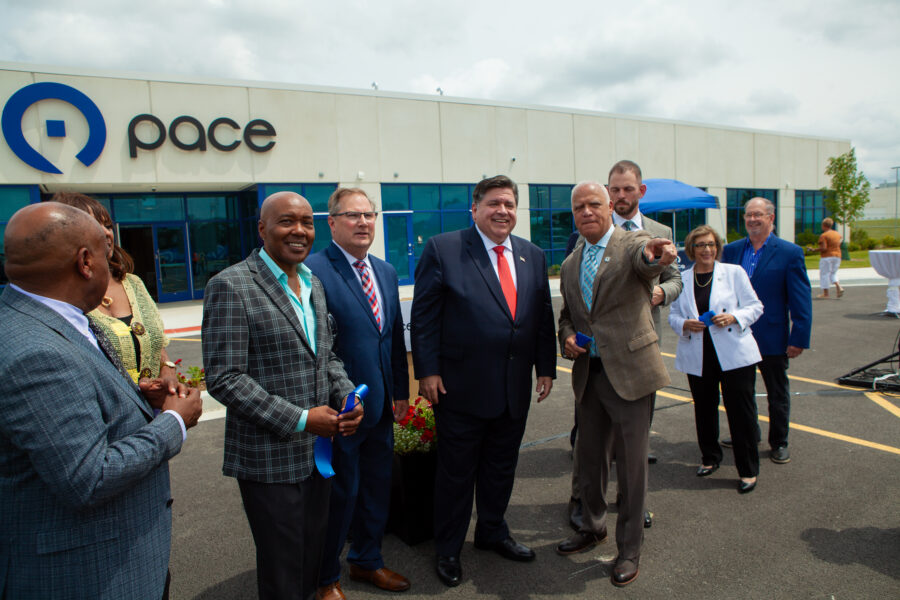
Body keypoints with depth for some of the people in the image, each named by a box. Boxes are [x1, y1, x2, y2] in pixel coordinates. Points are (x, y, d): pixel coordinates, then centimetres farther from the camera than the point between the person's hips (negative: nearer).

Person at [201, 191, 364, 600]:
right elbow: (223, 378, -18)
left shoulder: (313, 284, 9)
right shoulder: (230, 286, -14)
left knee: (313, 554, 21)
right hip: (269, 457, -6)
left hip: (318, 447, 7)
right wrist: (299, 419, -20)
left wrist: (346, 398, -3)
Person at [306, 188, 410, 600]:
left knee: (377, 486, 19)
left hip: (380, 407, 7)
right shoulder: (312, 270, -14)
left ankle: (367, 561, 42)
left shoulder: (386, 272, 10)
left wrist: (401, 390, 12)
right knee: (339, 492, 8)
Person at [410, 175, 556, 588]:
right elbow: (424, 315, -8)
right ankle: (448, 549, 30)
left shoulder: (532, 256, 10)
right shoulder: (442, 249, -6)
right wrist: (427, 370, -12)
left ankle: (493, 532, 42)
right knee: (456, 472, 10)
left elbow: (543, 317, 13)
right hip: (462, 387, -5)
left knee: (501, 468, 19)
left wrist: (546, 367, 8)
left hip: (515, 389, 5)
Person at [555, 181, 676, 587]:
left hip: (628, 370, -5)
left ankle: (629, 549, 24)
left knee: (631, 464, 4)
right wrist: (566, 337, -1)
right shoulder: (569, 266, 11)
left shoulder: (633, 244, -7)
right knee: (588, 458, 18)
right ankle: (593, 527, 41)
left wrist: (656, 255, -55)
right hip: (588, 372, 6)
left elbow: (646, 259, -31)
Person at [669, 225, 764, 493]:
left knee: (741, 411, 0)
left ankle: (748, 470, 14)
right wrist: (684, 324, -11)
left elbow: (755, 306, 3)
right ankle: (710, 458, 33)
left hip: (734, 355, -2)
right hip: (698, 358, 3)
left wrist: (734, 317, -16)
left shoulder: (734, 272, 2)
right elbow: (672, 314, 11)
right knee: (704, 410, 13)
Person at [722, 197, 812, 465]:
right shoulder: (731, 250, 3)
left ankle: (779, 443, 29)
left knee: (778, 393, 13)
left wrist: (799, 338, -12)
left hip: (772, 338, -3)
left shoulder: (790, 253, -8)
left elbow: (801, 300, -8)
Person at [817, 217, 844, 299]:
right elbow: (839, 246, 11)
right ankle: (838, 286, -5)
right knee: (833, 273, 18)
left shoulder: (823, 235, -13)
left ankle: (825, 293, 4)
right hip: (837, 256, 7)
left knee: (824, 274, 2)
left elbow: (823, 248, -20)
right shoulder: (837, 234, 10)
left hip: (827, 256, -7)